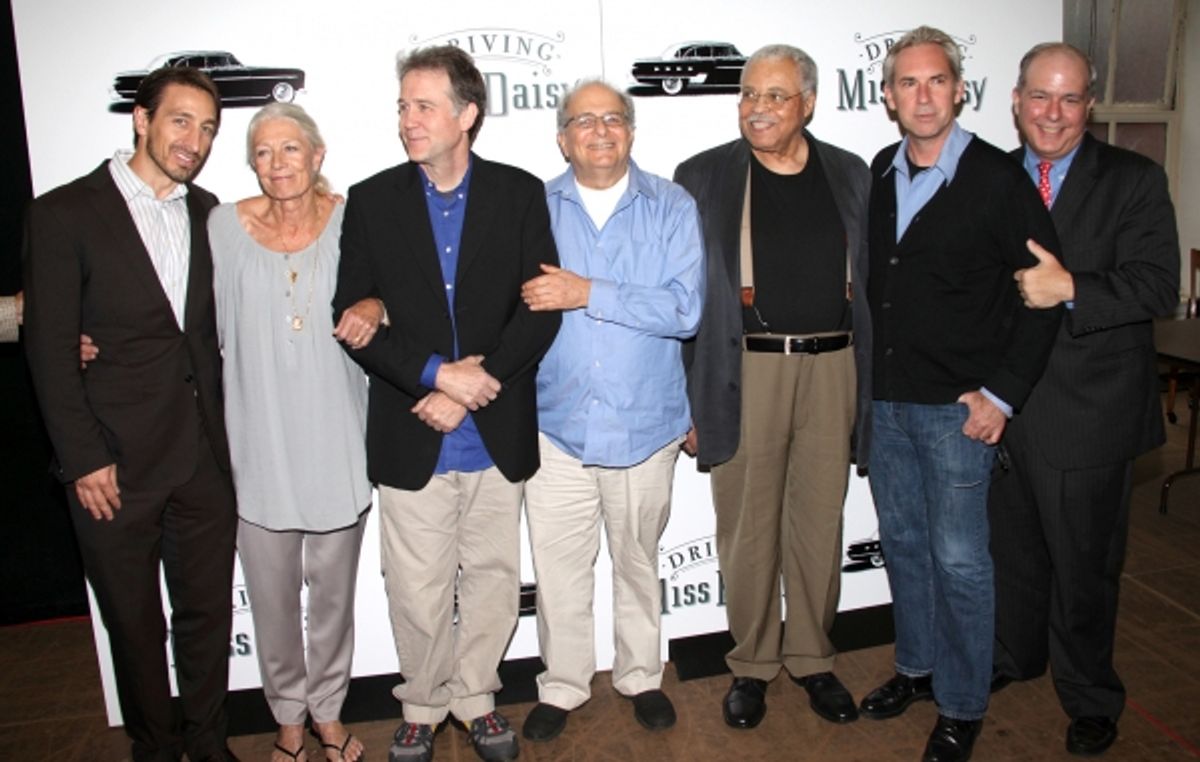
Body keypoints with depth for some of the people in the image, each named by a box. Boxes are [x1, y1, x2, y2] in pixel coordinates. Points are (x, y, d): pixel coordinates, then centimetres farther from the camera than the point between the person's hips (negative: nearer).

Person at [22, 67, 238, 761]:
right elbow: (50, 349, -7)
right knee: (135, 625, 13)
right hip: (115, 465, -3)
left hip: (206, 456, 4)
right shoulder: (64, 214, -6)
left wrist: (222, 431, 4)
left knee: (208, 614, 14)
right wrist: (84, 459, -10)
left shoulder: (208, 213, 7)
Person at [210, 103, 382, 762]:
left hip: (335, 442, 0)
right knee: (272, 596, 12)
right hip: (259, 447, 0)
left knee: (334, 591, 14)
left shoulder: (350, 220, -3)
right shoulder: (225, 225, -2)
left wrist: (373, 308, -15)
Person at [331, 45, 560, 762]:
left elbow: (541, 308, -3)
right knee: (417, 590, 10)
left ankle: (476, 698, 35)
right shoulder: (372, 200, 2)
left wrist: (471, 389, -12)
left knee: (493, 579, 13)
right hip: (411, 438, 0)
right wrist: (436, 374, -15)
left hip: (499, 434, 1)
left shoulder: (521, 193, 1)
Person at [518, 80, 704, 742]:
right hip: (556, 422, 0)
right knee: (558, 568, 8)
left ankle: (640, 676, 37)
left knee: (637, 561, 17)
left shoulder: (671, 207, -1)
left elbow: (683, 308, -14)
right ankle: (562, 686, 30)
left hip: (644, 424, 0)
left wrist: (589, 294, -20)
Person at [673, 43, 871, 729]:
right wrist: (682, 399, -4)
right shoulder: (704, 177, 1)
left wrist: (871, 382, 7)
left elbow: (869, 280, 12)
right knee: (748, 528, 7)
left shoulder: (851, 175, 9)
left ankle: (812, 656, 31)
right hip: (744, 374, -2)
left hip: (833, 369, 3)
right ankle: (752, 663, 27)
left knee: (820, 524, 12)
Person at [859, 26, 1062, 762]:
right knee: (902, 541, 16)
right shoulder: (878, 175, 6)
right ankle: (917, 666, 35)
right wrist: (871, 373, 6)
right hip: (885, 398, 5)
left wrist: (1001, 393, -13)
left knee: (959, 559, 3)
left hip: (956, 405, -5)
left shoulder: (998, 178, -9)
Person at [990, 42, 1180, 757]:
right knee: (1014, 550, 20)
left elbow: (1159, 287, -13)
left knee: (1083, 565, 9)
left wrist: (1071, 288, -26)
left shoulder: (1135, 180, -4)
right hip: (1002, 404, 4)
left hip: (1088, 411, -3)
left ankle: (1090, 698, 31)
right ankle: (1014, 658, 43)